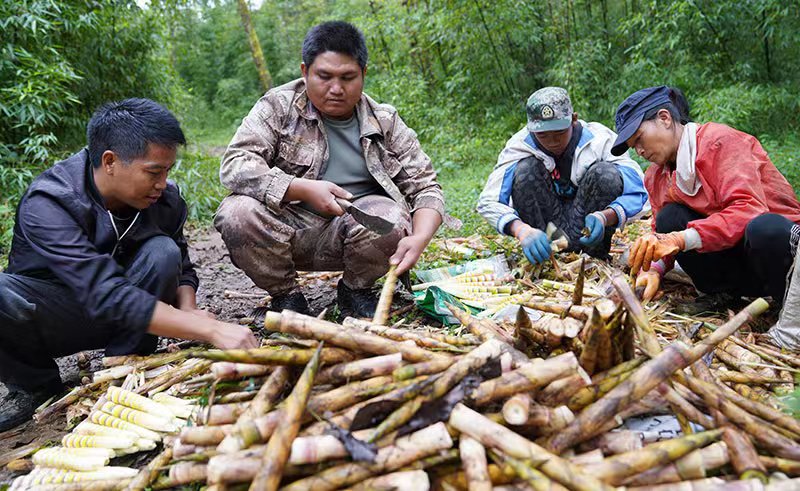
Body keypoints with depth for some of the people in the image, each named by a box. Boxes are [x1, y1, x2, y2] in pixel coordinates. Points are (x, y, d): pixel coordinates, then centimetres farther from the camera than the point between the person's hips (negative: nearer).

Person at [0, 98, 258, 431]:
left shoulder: (165, 198, -13)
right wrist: (211, 330, -44)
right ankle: (34, 385, -5)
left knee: (163, 252, -25)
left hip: (120, 324, 3)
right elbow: (107, 295, -38)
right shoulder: (47, 203, -29)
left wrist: (188, 309, -22)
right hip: (53, 319, -3)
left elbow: (180, 264, 3)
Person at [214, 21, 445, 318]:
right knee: (236, 213, -29)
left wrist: (419, 239, -20)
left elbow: (425, 187, 1)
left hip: (348, 233, 1)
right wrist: (303, 190, -24)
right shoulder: (279, 106, -2)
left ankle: (355, 290, 2)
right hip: (286, 228, 0)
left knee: (392, 220, -30)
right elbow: (234, 165, -12)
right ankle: (286, 296, -2)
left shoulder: (385, 122, 3)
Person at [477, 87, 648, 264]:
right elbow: (488, 202, -23)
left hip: (588, 223, 0)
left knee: (606, 173, -26)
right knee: (525, 169, -24)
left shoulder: (600, 139, -16)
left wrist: (604, 217, -41)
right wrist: (522, 230, -42)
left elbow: (637, 195, -20)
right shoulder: (520, 146, -16)